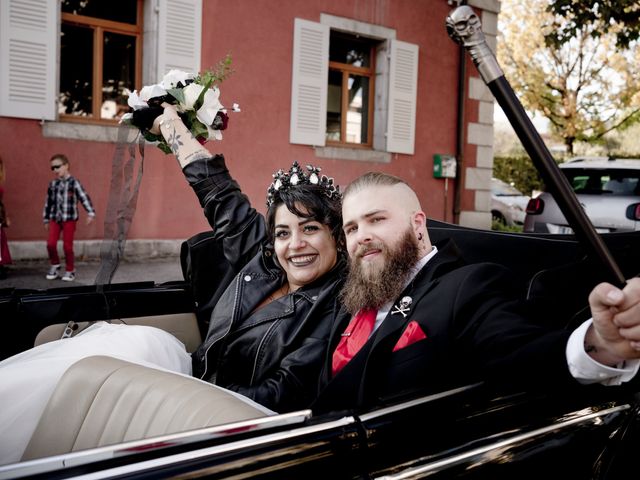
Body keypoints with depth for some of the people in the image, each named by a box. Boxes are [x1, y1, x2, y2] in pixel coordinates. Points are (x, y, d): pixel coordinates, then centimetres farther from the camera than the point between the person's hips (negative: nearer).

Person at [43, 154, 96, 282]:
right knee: (50, 243, -5)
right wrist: (46, 219, 18)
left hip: (69, 219, -4)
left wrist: (90, 213, -22)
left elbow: (84, 198, -12)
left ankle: (70, 271, 14)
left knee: (67, 245, 0)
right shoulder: (53, 184, 9)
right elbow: (48, 202, 16)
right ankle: (55, 266, 17)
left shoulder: (74, 183, -6)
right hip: (55, 218, 4)